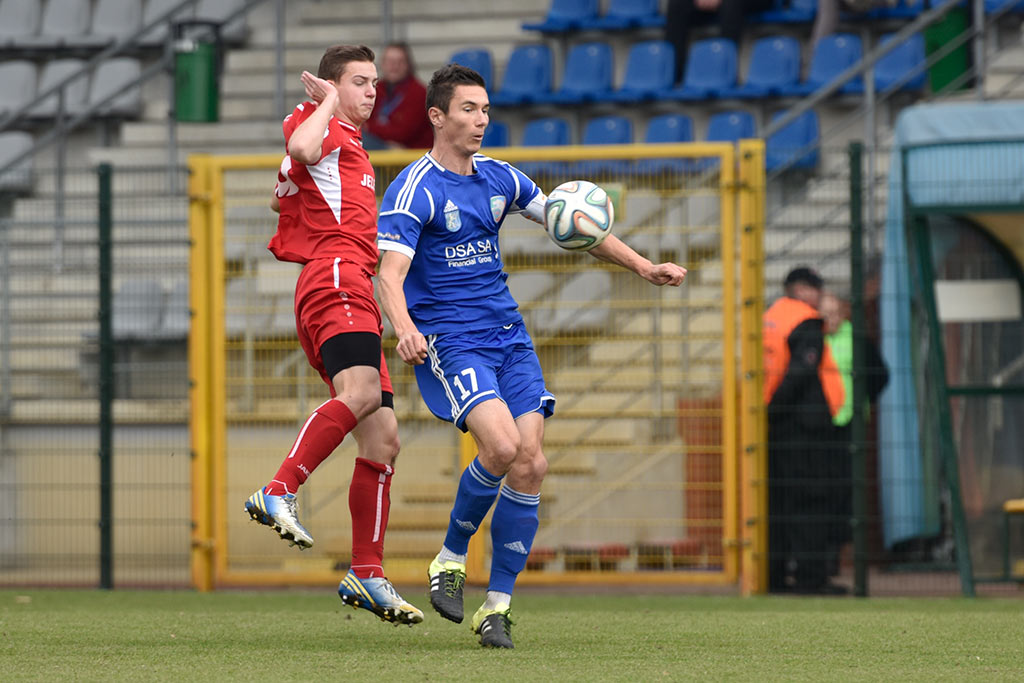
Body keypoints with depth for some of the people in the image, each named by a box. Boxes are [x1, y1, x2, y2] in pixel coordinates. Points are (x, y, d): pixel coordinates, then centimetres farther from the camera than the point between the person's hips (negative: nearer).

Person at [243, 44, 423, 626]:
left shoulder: (348, 143, 33)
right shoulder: (326, 128, 2)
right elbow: (302, 149, -24)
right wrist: (327, 102, -8)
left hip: (354, 291, 10)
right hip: (336, 279, -10)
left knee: (383, 440, 4)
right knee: (361, 392, -34)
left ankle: (368, 576, 4)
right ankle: (280, 493, -39)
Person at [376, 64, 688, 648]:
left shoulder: (498, 178, 11)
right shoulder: (414, 190, -8)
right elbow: (390, 273, -19)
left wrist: (642, 266, 13)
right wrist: (405, 329, -39)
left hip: (508, 337, 6)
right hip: (447, 340, -6)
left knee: (530, 464, -8)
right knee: (502, 444, -27)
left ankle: (498, 607, 1)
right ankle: (452, 558, -4)